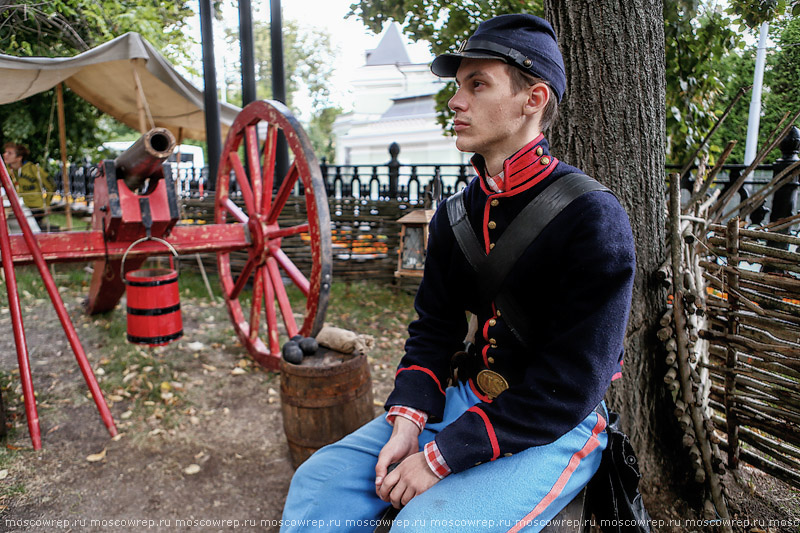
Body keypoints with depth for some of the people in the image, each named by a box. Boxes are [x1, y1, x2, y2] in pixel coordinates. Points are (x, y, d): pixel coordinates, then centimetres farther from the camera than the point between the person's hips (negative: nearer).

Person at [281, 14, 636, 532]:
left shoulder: (595, 218, -17)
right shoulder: (455, 213, 4)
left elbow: (572, 382, -20)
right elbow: (435, 325, 7)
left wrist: (442, 457, -21)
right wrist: (408, 420, -11)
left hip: (556, 429, -5)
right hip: (469, 399, 6)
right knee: (319, 481, -6)